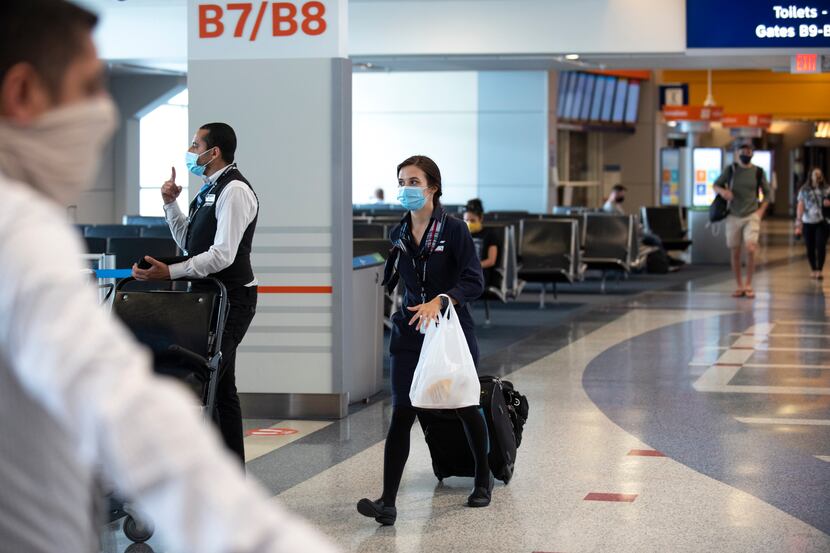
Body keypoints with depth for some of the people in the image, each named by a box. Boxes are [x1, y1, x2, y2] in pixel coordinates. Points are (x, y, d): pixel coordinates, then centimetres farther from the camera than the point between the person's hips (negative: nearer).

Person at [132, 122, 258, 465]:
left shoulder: (234, 190, -15)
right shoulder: (210, 190, 16)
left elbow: (223, 254, -23)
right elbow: (188, 242, 22)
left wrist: (170, 272, -29)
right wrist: (171, 205, 10)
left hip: (231, 299, -10)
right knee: (219, 386, 12)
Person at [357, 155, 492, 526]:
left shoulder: (454, 230, -9)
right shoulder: (398, 234, 6)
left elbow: (474, 282, -17)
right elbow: (387, 281, 18)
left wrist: (439, 301, -29)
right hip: (410, 331, 3)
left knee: (465, 407, 13)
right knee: (402, 413, -8)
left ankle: (483, 480, 37)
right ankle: (387, 502, -14)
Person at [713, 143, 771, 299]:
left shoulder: (758, 172, 2)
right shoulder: (731, 170, 3)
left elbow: (767, 193, 13)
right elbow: (715, 185, 10)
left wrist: (761, 210, 0)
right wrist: (722, 191, -12)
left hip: (752, 216, -1)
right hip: (733, 216, 1)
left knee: (750, 249, -18)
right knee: (735, 252, 4)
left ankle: (748, 285, -5)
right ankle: (739, 286, 16)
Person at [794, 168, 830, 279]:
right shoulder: (804, 190, 3)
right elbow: (800, 207, 2)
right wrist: (798, 225, -2)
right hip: (808, 223, 1)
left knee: (821, 246, -11)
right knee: (810, 248, 6)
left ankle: (819, 271, -8)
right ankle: (813, 270, 23)